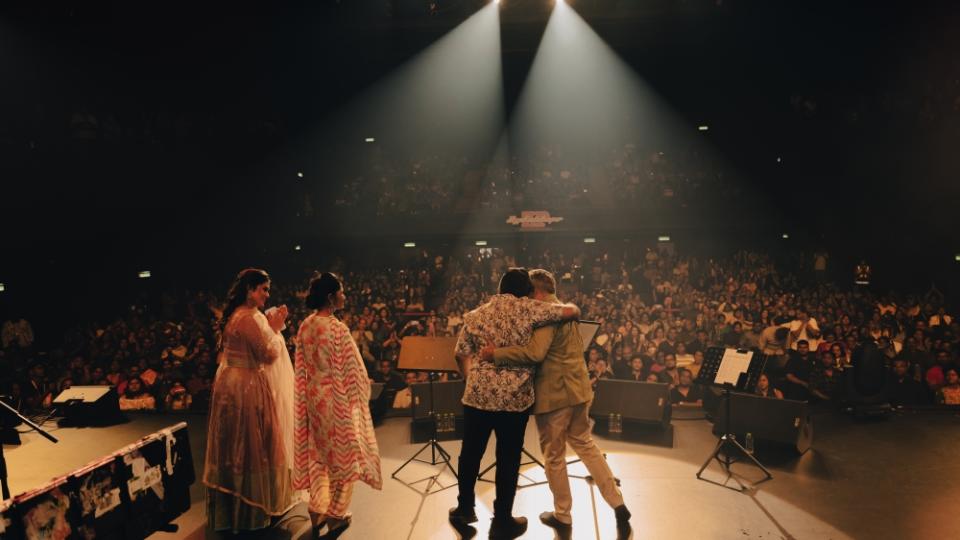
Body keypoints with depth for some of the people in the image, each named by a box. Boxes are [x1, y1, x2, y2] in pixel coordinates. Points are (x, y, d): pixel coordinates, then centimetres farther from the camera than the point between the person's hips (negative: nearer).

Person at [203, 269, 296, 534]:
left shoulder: (232, 315, 9)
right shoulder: (252, 318, -21)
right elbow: (270, 354, -20)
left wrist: (269, 326, 14)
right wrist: (276, 328, -9)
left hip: (228, 383, 10)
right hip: (248, 388, -10)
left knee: (233, 447, 18)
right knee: (253, 446, 3)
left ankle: (228, 507, 32)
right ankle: (255, 506, 15)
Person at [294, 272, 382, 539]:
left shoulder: (305, 326, 0)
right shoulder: (337, 329, -22)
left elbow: (302, 367, 8)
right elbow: (351, 371, -16)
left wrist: (313, 389, 18)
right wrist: (361, 394, -2)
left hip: (313, 398, 7)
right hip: (337, 399, -7)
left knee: (319, 454, 18)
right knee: (340, 455, 8)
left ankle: (317, 513, 29)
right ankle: (335, 517, 19)